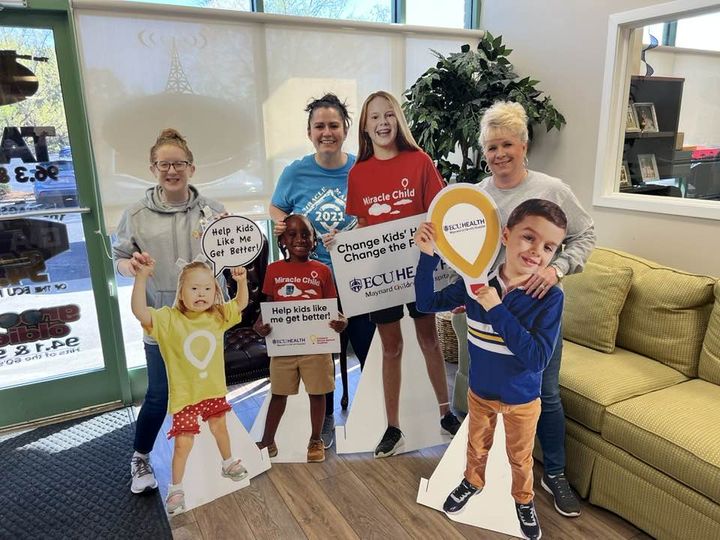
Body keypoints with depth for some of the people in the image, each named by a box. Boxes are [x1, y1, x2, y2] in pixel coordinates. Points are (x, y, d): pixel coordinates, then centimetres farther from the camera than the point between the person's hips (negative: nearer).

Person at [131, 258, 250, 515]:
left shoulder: (218, 315, -7)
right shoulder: (168, 319, -20)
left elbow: (241, 303, 3)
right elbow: (140, 313, -36)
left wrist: (242, 281, -16)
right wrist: (142, 276, -45)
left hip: (214, 390, 4)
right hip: (184, 394, -4)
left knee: (220, 428, 24)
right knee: (183, 442, 2)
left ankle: (228, 464, 49)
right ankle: (175, 488, 26)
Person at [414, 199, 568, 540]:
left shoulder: (550, 297, -25)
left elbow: (537, 359, -32)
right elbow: (427, 303, -8)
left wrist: (496, 310, -36)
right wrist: (428, 256, -21)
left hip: (522, 399, -2)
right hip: (479, 390, 2)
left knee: (520, 457, 24)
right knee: (477, 445, 28)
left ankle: (523, 499, 53)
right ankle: (473, 481, 58)